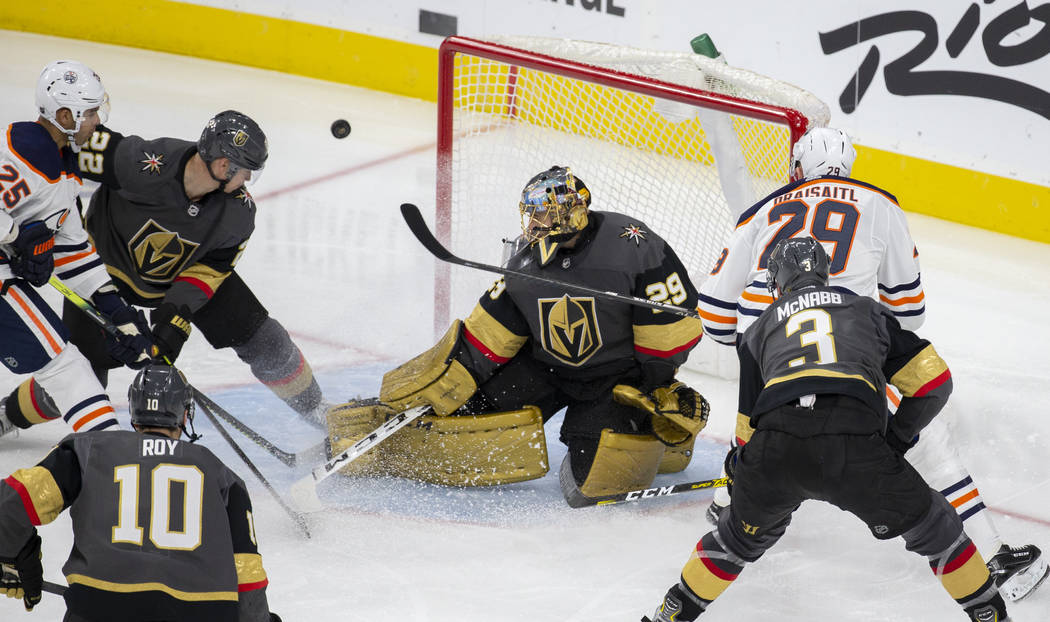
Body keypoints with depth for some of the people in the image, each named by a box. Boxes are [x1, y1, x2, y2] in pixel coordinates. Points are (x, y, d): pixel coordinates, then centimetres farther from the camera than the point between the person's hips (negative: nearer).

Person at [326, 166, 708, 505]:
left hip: (617, 374, -5)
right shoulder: (529, 260, -8)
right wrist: (436, 389, -4)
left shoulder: (632, 248, -26)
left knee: (593, 480, -21)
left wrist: (658, 390, -13)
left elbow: (671, 326, -19)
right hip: (544, 362, 5)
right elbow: (489, 334, -1)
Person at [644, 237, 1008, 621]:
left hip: (775, 449, 2)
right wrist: (897, 435, 36)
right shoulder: (867, 310, 30)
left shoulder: (759, 329, 31)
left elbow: (748, 422, 31)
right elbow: (934, 380, 24)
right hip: (855, 443, -2)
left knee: (741, 535, 30)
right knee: (933, 528, 21)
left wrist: (738, 465, 50)